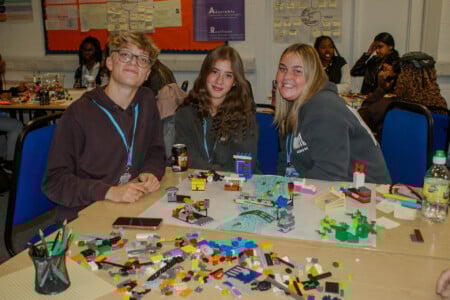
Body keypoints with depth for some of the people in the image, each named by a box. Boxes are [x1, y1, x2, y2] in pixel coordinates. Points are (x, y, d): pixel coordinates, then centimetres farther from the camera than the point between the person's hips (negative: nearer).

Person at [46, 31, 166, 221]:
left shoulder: (146, 101, 7)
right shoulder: (80, 113, -11)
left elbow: (155, 151, 16)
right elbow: (55, 182, -11)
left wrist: (150, 173, -6)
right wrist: (110, 192, -24)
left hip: (131, 208, 6)